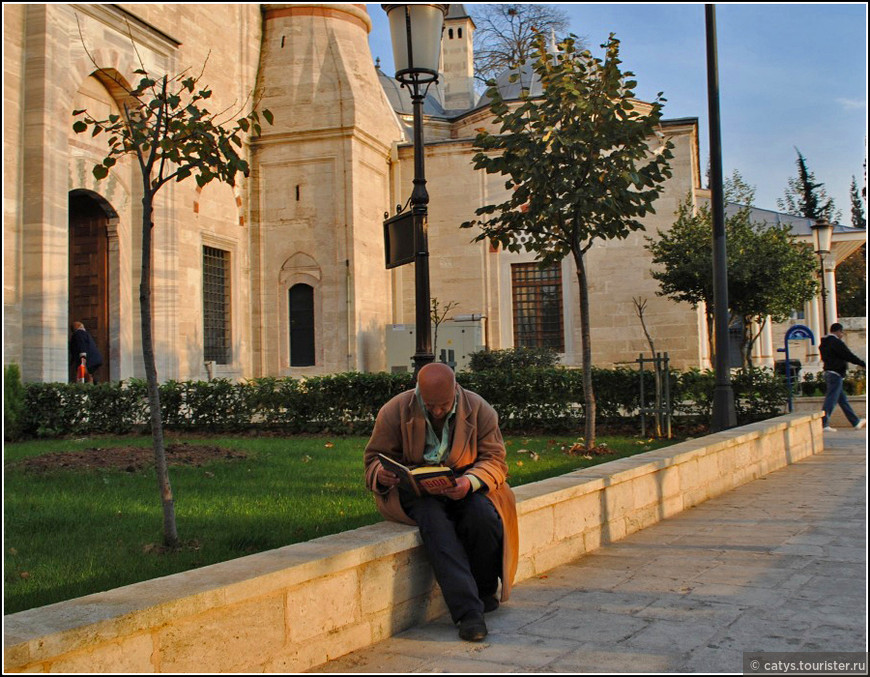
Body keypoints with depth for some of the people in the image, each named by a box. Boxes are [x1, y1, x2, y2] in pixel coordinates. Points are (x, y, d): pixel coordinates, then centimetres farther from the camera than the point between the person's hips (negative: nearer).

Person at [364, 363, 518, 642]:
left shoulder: (479, 410, -5)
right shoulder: (394, 412, -6)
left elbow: (495, 459, -4)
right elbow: (375, 457, 1)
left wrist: (470, 481, -27)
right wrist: (382, 474, -25)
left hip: (464, 489, 2)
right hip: (414, 491, -1)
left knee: (483, 517, -31)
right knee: (435, 521, -35)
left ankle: (486, 592, -2)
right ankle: (468, 611, -39)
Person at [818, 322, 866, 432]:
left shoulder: (824, 343, 14)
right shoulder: (836, 342, -14)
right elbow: (849, 356, -14)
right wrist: (863, 364, -7)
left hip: (828, 373, 10)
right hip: (835, 374, -10)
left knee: (843, 399, 15)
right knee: (831, 399, -9)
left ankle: (856, 422, 24)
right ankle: (823, 424, -12)